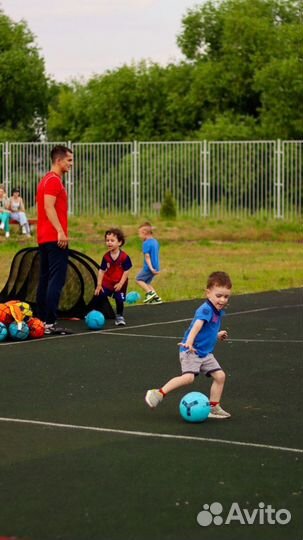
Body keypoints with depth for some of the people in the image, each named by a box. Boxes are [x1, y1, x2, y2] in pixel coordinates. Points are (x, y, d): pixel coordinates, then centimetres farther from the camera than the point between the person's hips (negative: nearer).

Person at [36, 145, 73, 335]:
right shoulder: (54, 180, -11)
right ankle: (50, 323, -17)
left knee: (45, 279, 12)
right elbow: (49, 207, -20)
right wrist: (60, 231, -26)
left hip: (45, 238, 11)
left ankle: (41, 320, 15)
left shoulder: (47, 179, 20)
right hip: (55, 239, -11)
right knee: (56, 281, -12)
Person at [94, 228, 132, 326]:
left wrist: (121, 283, -14)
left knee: (119, 300, -3)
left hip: (119, 284, -3)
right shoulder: (106, 257, -7)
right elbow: (102, 270, -3)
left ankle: (119, 316, 19)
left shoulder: (124, 257, -17)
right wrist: (99, 284, -6)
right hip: (107, 282, 3)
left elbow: (126, 271, -12)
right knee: (99, 297, 1)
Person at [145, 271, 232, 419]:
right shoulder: (206, 309, -20)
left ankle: (214, 407, 15)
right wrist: (189, 342, -51)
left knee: (220, 376, 3)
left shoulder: (218, 312, 10)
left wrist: (217, 335, 32)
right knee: (188, 377, -24)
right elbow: (197, 325, -38)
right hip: (191, 351, -9)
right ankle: (158, 394, -14)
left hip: (205, 353, 9)